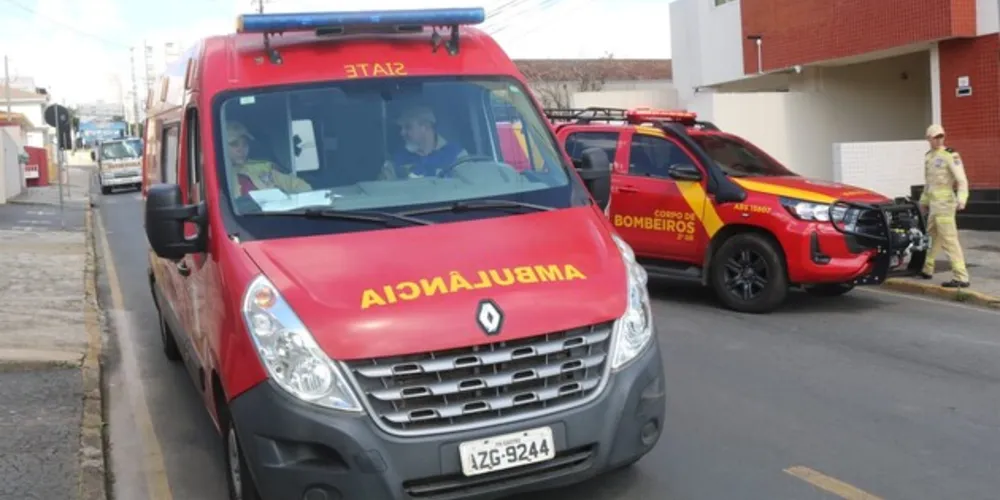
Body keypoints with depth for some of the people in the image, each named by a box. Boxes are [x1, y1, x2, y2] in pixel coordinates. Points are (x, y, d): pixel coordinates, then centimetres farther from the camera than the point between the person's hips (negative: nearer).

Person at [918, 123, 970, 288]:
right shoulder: (928, 157, 14)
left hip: (945, 202, -8)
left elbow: (962, 180, -18)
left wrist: (961, 199, -33)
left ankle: (961, 277, -11)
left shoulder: (950, 156, -10)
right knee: (933, 237, 20)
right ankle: (926, 270, 34)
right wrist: (923, 201, 30)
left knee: (949, 240, -10)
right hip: (934, 203, 8)